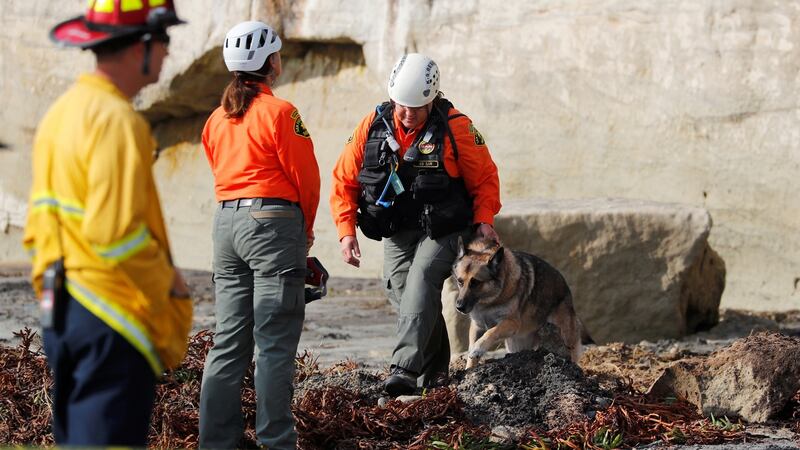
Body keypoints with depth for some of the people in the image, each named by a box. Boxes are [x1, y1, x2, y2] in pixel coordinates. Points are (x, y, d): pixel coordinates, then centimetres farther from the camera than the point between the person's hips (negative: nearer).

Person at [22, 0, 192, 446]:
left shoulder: (61, 113, 13)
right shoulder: (117, 120, -16)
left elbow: (39, 223, 16)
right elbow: (117, 233, -22)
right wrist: (168, 280, -8)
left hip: (61, 309, 10)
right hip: (113, 321, -10)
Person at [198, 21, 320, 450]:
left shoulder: (217, 119, 11)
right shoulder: (279, 112, -9)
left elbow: (224, 173, 14)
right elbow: (305, 175, -6)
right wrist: (306, 226, 11)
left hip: (226, 222, 7)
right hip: (273, 221, -7)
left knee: (228, 341, 9)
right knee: (275, 343, -3)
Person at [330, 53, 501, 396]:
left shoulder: (455, 128, -11)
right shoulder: (373, 126, -4)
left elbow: (484, 178, 1)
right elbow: (344, 180, 3)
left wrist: (483, 219, -14)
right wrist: (346, 230, -6)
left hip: (442, 230, -4)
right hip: (395, 232, 4)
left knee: (421, 282, -23)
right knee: (399, 290, -2)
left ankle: (405, 369, -32)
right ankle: (435, 368, 17)